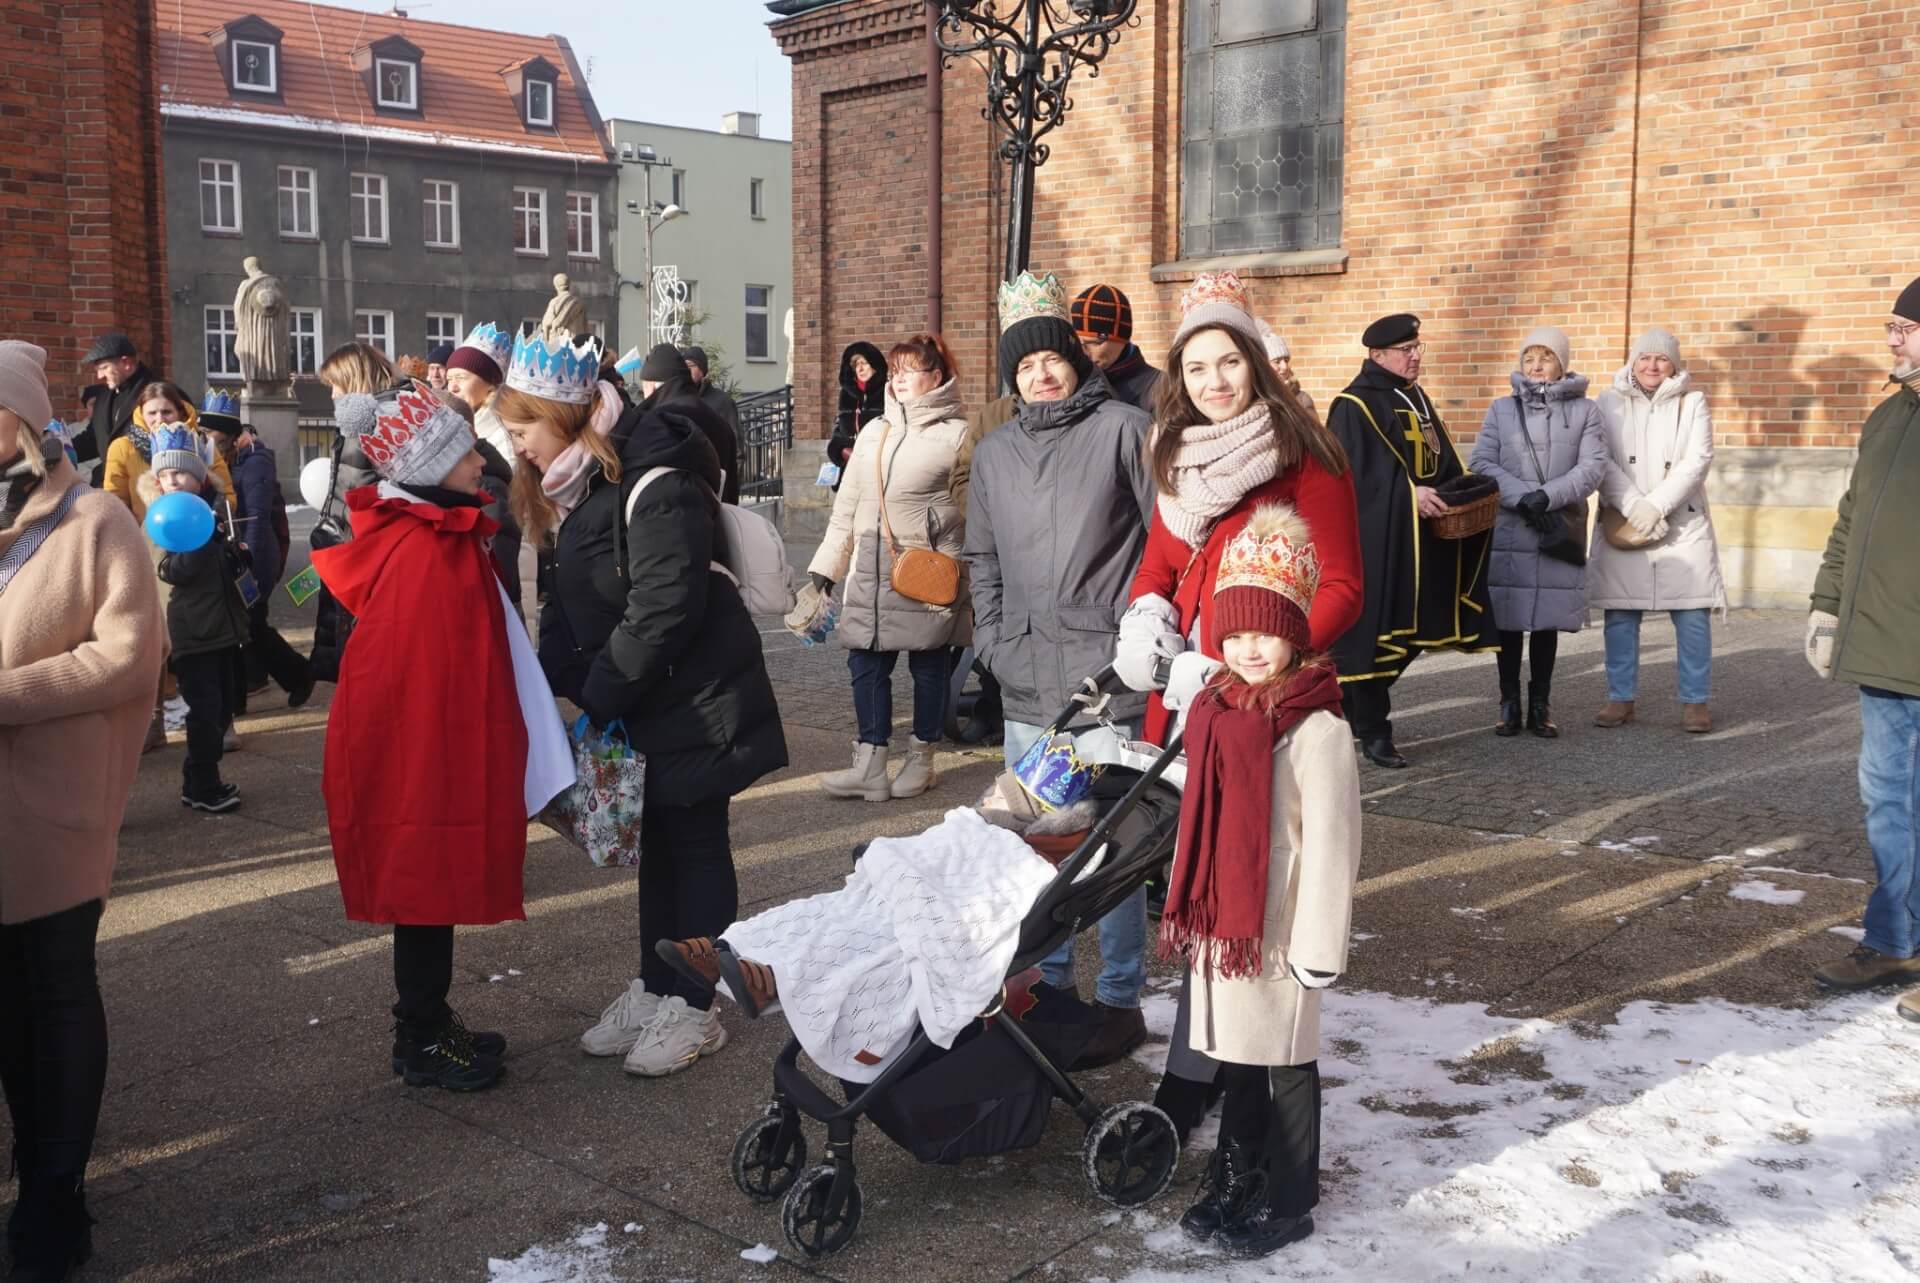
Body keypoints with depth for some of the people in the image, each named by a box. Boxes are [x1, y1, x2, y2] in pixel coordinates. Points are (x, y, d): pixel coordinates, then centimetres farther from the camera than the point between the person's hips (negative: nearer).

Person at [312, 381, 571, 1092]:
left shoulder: (439, 538, 8)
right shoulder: (424, 553, -23)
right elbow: (425, 675, -24)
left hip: (438, 752, 9)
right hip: (422, 758, -9)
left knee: (435, 890, 18)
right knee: (428, 892, 4)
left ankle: (430, 1025, 31)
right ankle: (422, 1043, 18)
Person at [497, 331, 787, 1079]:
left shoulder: (656, 486, -22)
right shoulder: (581, 485, 9)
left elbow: (664, 609, -25)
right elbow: (572, 600, 12)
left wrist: (599, 695, -18)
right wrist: (560, 678, -1)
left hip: (695, 699, -9)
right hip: (640, 702, 9)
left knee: (696, 844, 2)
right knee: (656, 842, 16)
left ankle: (693, 1009, 13)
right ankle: (654, 989, 28)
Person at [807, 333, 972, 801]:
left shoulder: (957, 435, -2)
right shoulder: (874, 432, 14)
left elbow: (971, 510, -6)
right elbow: (847, 504, 16)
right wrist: (826, 563, 12)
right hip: (872, 569, 5)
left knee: (928, 665, 5)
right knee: (865, 662, 2)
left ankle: (921, 759, 20)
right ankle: (870, 766, 8)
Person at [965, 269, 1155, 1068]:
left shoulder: (1124, 430, -1)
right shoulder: (994, 454, 16)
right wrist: (992, 639, 10)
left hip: (1109, 680, -6)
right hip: (1026, 686, 6)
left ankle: (1120, 1002, 10)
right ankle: (1048, 988, 27)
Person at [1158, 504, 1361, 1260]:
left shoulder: (1318, 730, -19)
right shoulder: (1215, 709, 4)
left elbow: (1330, 848, -18)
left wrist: (1319, 946, -16)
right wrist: (1189, 908, 15)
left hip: (1281, 929, -7)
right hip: (1219, 920, 7)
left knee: (1287, 1062, 8)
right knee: (1236, 1055, 19)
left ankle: (1288, 1203, 23)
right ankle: (1236, 1177, 35)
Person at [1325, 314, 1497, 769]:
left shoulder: (1417, 399, 18)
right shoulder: (1355, 405, -9)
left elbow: (1441, 461, 21)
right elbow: (1353, 471, -18)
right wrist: (1409, 493, -23)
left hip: (1420, 542, 9)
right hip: (1376, 539, -9)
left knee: (1410, 632, 10)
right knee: (1377, 628, -6)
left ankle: (1354, 707, 26)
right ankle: (1372, 731, 1)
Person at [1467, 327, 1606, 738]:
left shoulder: (1584, 410, 7)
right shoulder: (1501, 409, 8)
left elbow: (1593, 466, -4)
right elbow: (1482, 464, -1)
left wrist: (1547, 496, -17)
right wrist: (1522, 498, -15)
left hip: (1560, 531, 0)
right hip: (1509, 532, 0)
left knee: (1548, 619, 5)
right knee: (1509, 619, 1)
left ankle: (1540, 705, 15)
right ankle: (1510, 703, 11)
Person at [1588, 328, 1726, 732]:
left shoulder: (1692, 402, 7)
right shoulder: (1610, 402, 7)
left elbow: (1697, 461, -3)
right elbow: (1602, 460, -3)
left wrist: (1656, 505, -14)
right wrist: (1633, 505, -16)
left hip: (1682, 523, 0)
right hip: (1623, 524, 0)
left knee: (1693, 615, -2)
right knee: (1620, 614, 2)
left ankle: (1695, 701, 6)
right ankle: (1620, 699, 11)